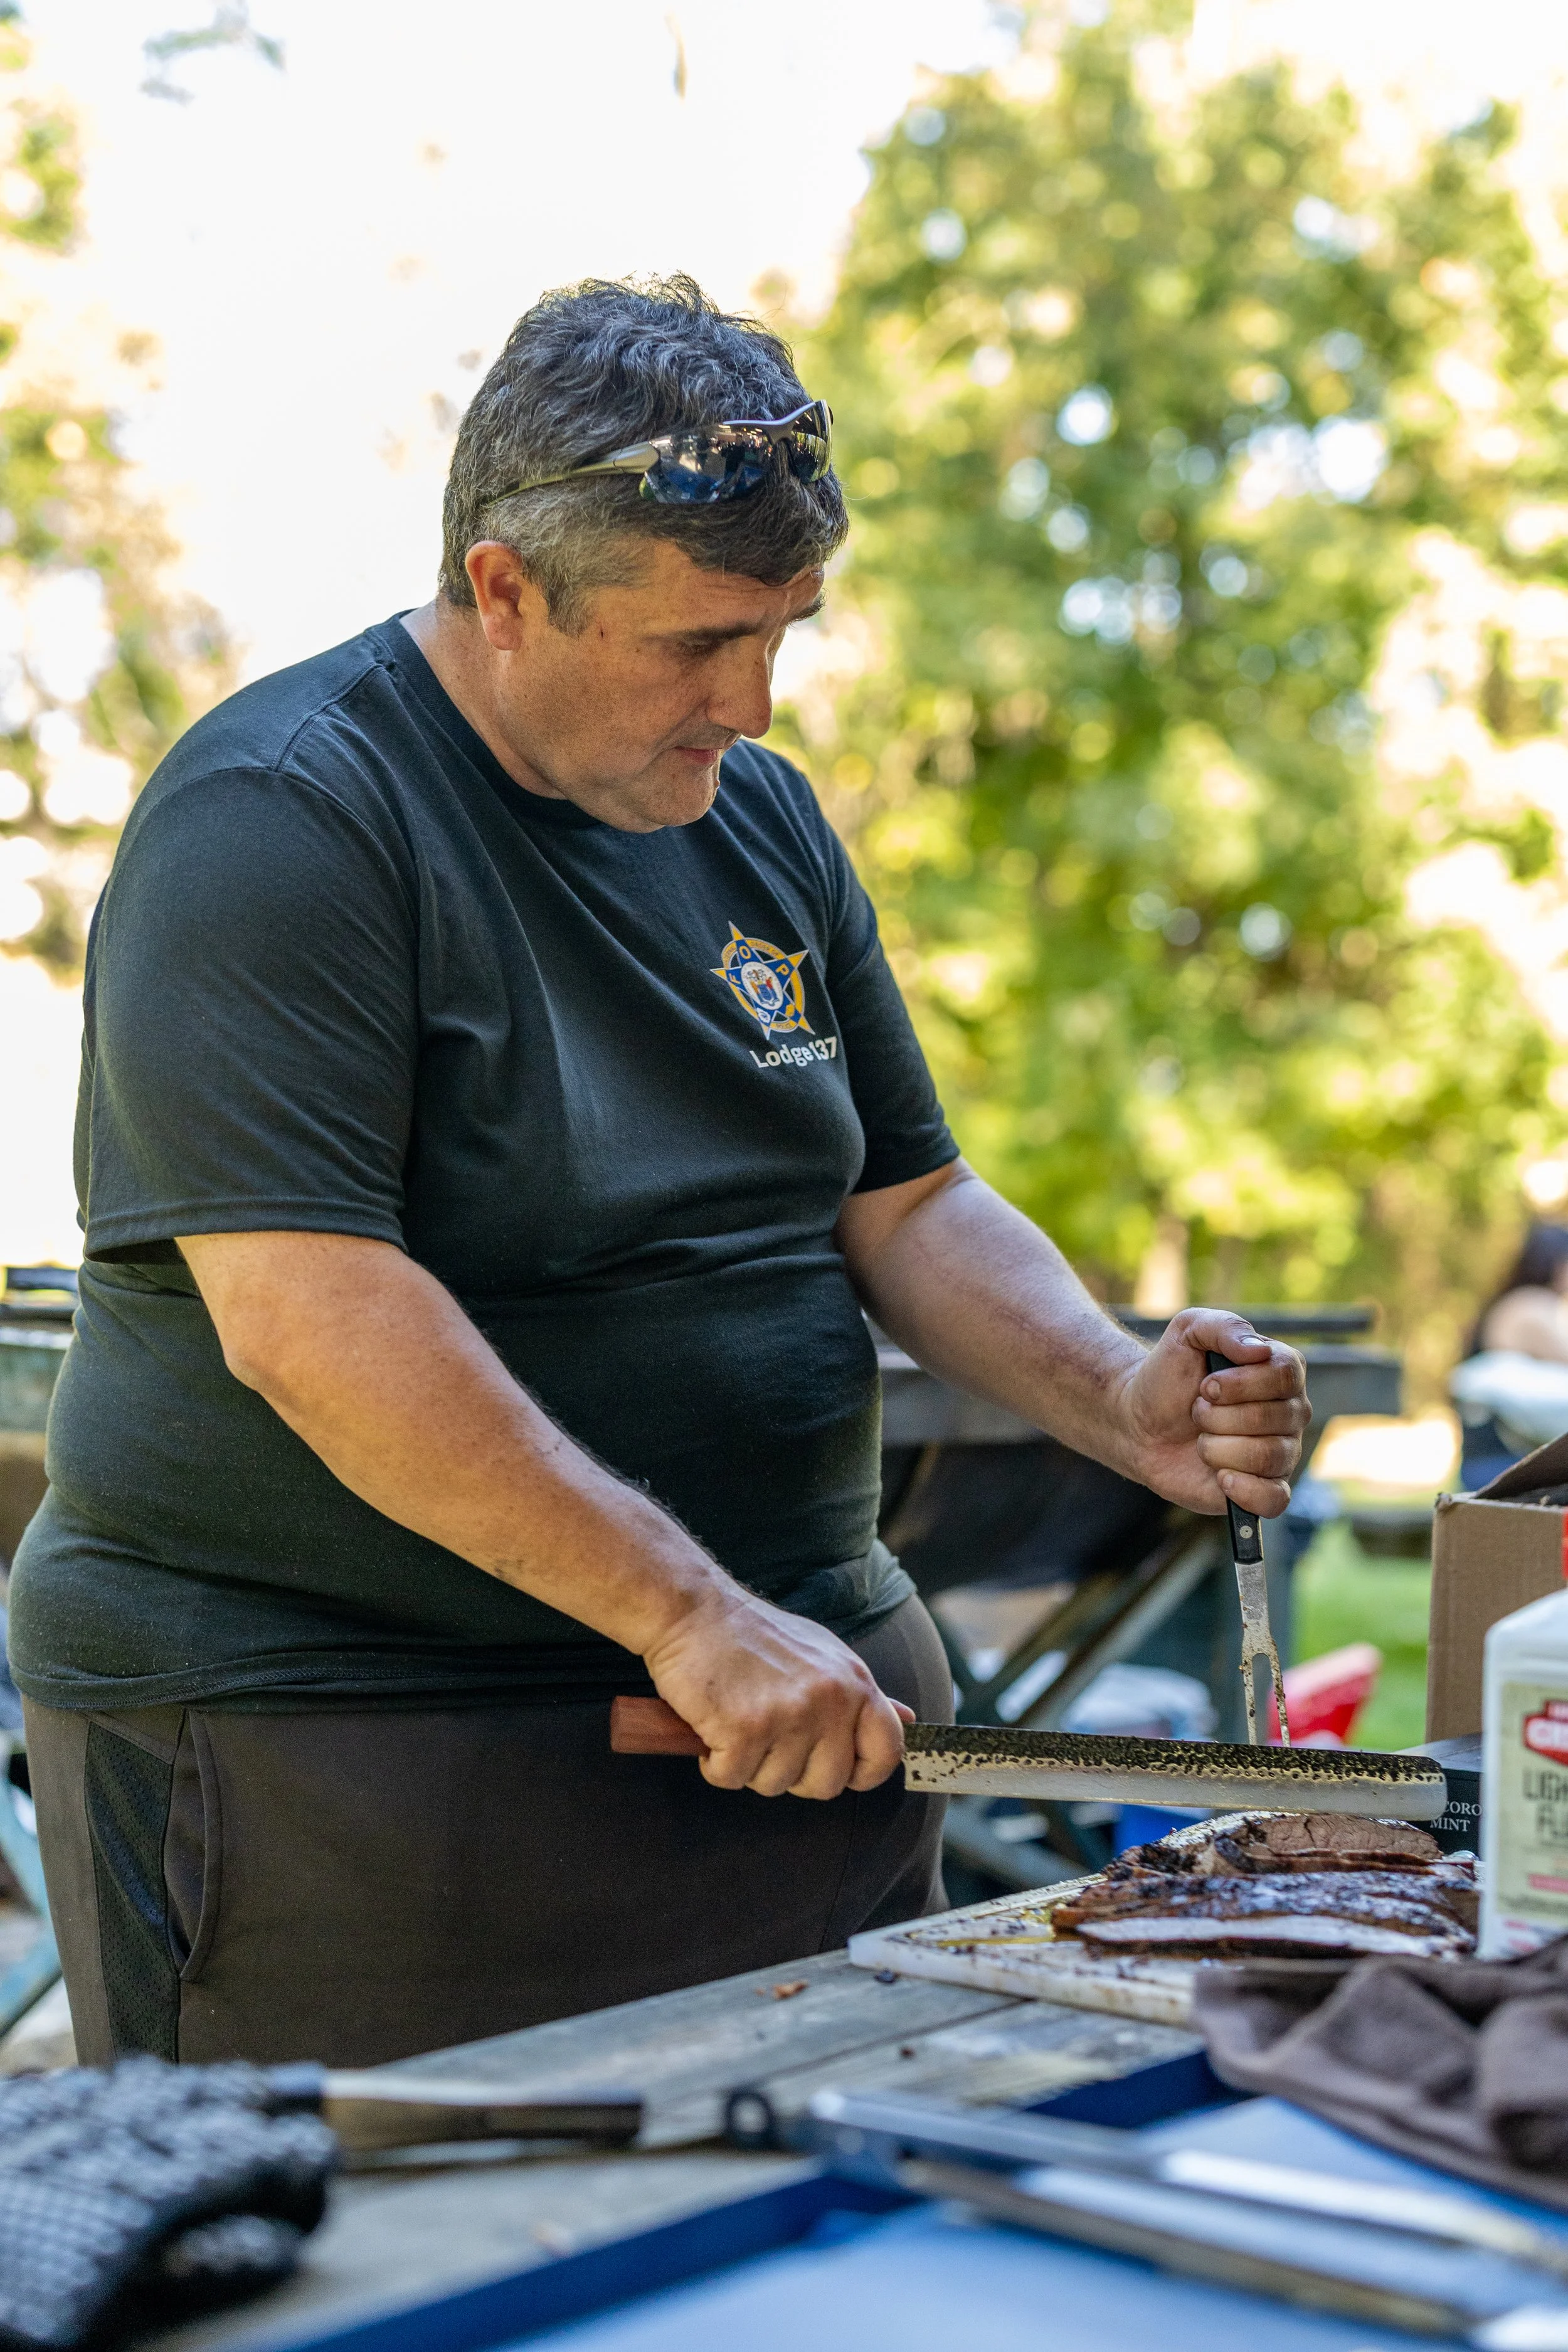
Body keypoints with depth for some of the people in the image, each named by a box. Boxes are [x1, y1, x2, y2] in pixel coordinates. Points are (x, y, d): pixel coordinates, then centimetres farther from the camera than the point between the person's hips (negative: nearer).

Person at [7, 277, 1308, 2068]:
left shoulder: (758, 814, 10)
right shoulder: (277, 819, -14)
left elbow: (908, 1203, 13)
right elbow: (308, 1318, -24)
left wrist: (1124, 1405, -6)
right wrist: (687, 1614, -25)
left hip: (799, 1695, 7)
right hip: (340, 1733, -6)